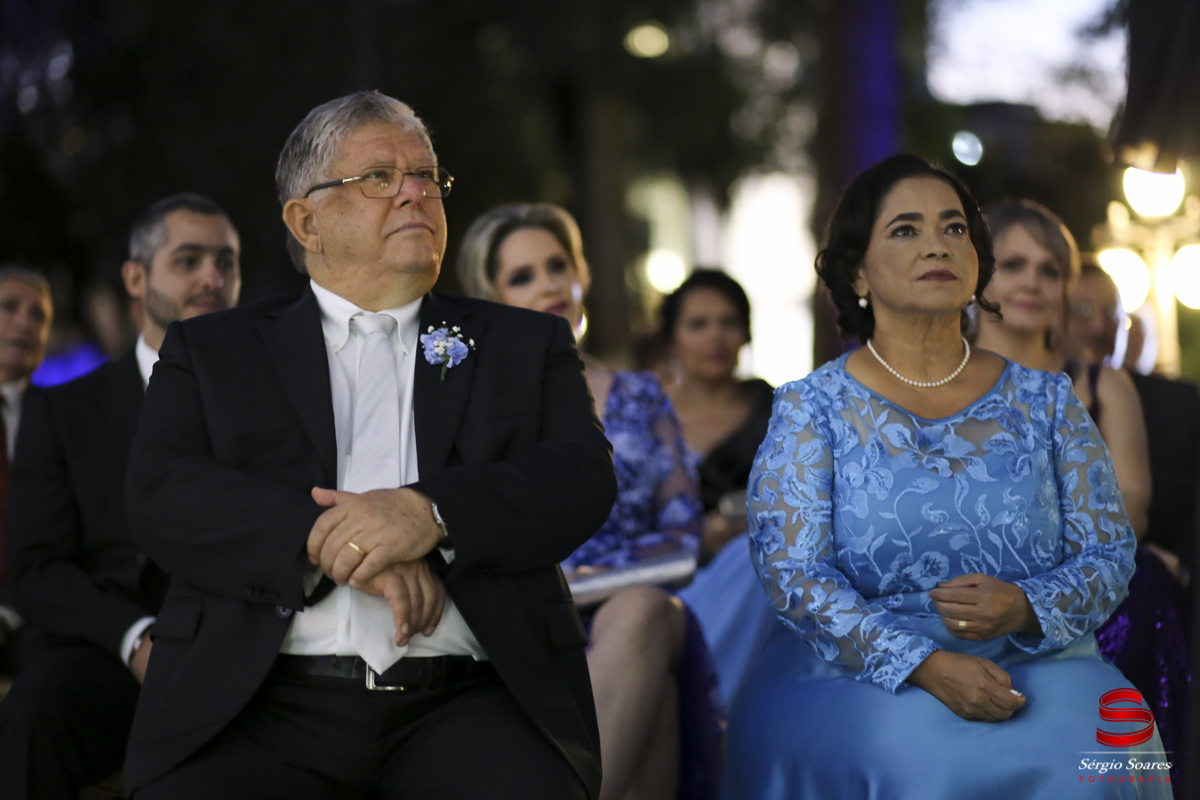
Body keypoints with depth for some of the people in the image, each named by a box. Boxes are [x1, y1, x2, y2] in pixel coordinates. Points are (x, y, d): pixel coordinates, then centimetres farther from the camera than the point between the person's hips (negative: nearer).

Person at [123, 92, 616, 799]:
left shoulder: (526, 344, 20)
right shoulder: (210, 350, 18)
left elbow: (585, 478, 4)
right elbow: (161, 496, 2)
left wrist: (431, 513, -15)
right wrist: (332, 542, -13)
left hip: (467, 706, 0)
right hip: (264, 707, 0)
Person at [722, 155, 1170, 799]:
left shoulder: (1046, 402, 12)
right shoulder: (811, 409, 4)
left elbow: (1108, 556, 9)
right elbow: (792, 572, -7)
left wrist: (1026, 607, -14)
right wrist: (927, 666, -20)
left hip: (1040, 670, 3)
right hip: (859, 684, -2)